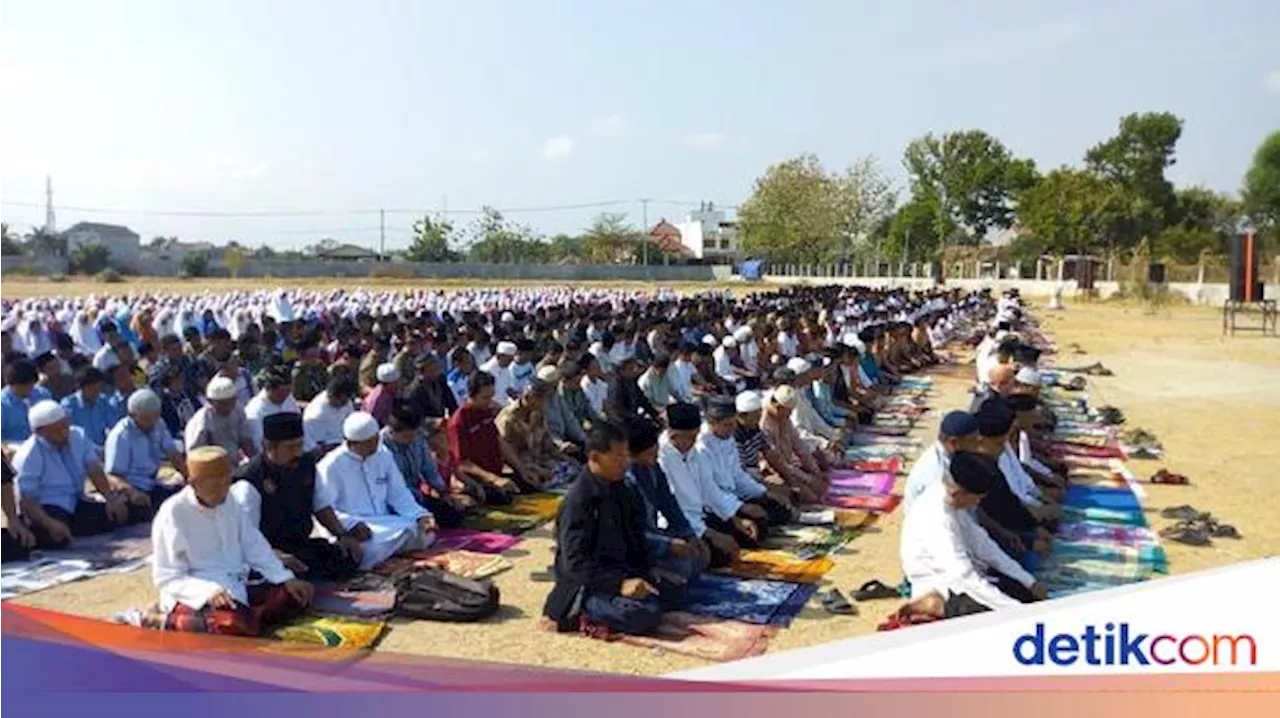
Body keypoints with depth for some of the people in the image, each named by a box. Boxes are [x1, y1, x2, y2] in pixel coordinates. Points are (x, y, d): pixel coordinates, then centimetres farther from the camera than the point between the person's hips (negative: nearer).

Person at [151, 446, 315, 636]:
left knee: (297, 595, -6)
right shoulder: (173, 514, -14)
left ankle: (246, 619, -21)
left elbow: (256, 548, 11)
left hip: (236, 591, 7)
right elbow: (167, 578, -14)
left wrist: (287, 579, -2)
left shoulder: (230, 503, 6)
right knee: (236, 627, -36)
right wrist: (209, 591, -31)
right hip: (195, 598, -7)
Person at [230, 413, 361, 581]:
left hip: (303, 544, 7)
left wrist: (343, 535, 1)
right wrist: (277, 556, -34)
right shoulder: (248, 485, -18)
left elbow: (321, 506, 15)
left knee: (351, 558, -16)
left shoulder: (307, 465, 3)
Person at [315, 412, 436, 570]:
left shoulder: (383, 454, 9)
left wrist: (420, 516, -5)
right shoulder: (330, 466, -8)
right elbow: (322, 508, -13)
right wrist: (351, 524, -29)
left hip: (385, 523, 6)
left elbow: (399, 494, 12)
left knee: (425, 532, -18)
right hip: (353, 530, -6)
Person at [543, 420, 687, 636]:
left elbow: (632, 535, 18)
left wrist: (649, 567, 3)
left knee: (674, 591, 6)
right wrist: (620, 584, -30)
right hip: (587, 585, -9)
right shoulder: (578, 500, -21)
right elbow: (576, 562, -24)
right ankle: (584, 614, -8)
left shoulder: (618, 489, 6)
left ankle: (605, 608, 1)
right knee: (646, 615, -28)